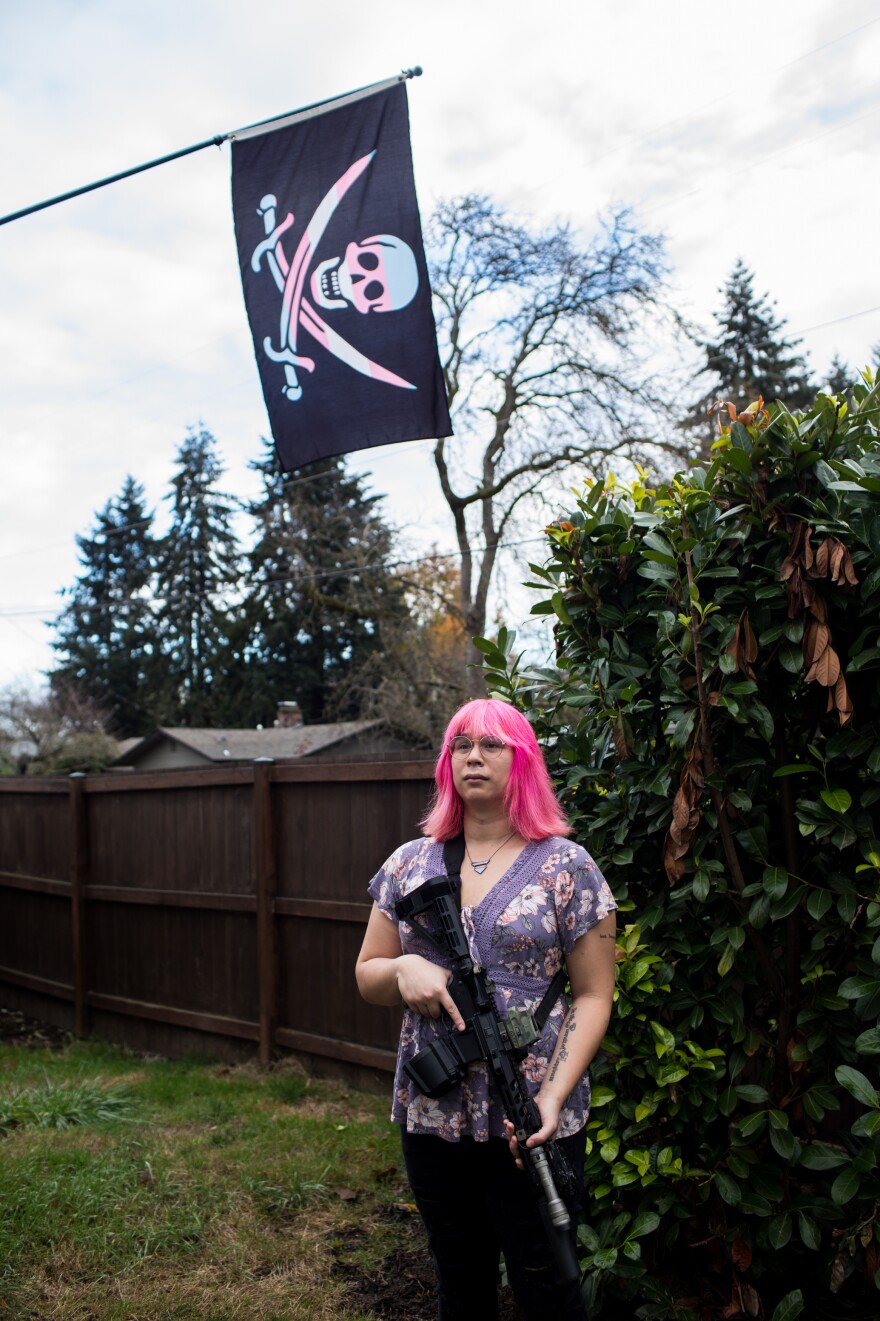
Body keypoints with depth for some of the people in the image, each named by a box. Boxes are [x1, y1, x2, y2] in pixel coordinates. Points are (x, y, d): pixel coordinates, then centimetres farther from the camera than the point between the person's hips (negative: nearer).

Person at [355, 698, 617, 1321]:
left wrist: (552, 1096, -17)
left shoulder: (566, 866, -5)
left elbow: (593, 996, -6)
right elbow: (367, 976, 11)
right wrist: (403, 969, -12)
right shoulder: (409, 864, 6)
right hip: (431, 1115, 4)